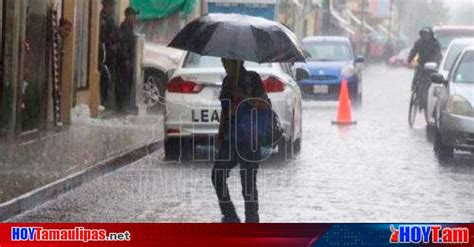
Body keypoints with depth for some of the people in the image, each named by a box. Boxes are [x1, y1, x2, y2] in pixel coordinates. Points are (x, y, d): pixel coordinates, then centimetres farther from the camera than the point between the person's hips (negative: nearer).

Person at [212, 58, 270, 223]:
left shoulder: (252, 79, -6)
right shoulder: (227, 81, 13)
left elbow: (266, 105, -14)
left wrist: (243, 96, -20)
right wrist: (220, 135, 15)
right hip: (230, 137, 7)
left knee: (248, 182, -4)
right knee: (218, 176, 0)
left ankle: (252, 220, 5)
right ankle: (230, 217, 11)